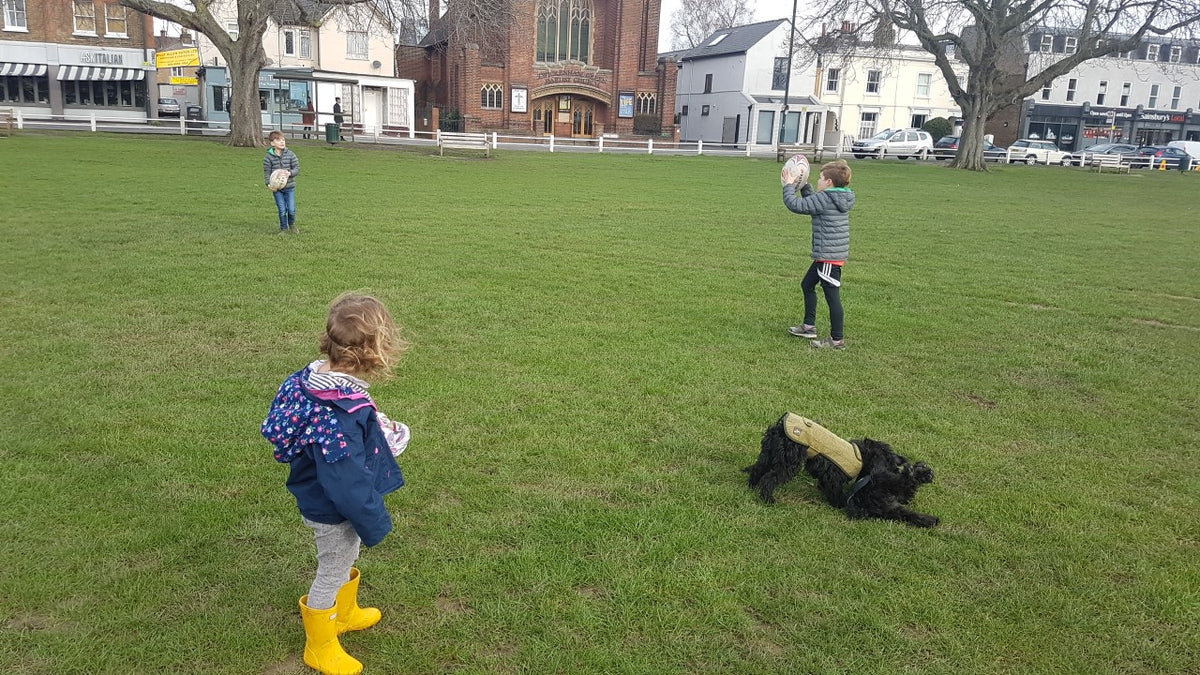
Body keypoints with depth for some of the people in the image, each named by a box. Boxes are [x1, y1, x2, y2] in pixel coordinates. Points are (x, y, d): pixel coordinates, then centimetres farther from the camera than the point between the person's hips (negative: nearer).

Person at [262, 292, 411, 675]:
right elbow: (348, 481, -33)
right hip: (334, 513, -9)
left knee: (344, 562, 31)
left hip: (318, 497, 9)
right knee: (332, 574, 15)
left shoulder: (310, 379, -10)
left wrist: (378, 434, 10)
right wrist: (375, 524, -19)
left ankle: (345, 614, 57)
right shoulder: (341, 413, -39)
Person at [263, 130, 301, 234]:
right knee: (282, 210, 1)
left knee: (291, 209, -1)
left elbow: (297, 168, -1)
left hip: (289, 187, 1)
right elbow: (267, 172, -3)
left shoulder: (290, 155, -4)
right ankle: (283, 228, 22)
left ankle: (292, 225, 29)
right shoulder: (269, 157, -6)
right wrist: (269, 184, -18)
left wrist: (290, 173, -22)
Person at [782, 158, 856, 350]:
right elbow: (813, 201, 27)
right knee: (807, 285, 23)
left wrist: (789, 186, -1)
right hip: (826, 255, 11)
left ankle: (837, 339, 3)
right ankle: (809, 326, 33)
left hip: (829, 256, -11)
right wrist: (803, 186, 20)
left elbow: (795, 205, -15)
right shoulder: (840, 198, 11)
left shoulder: (824, 199, -18)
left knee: (832, 296, -4)